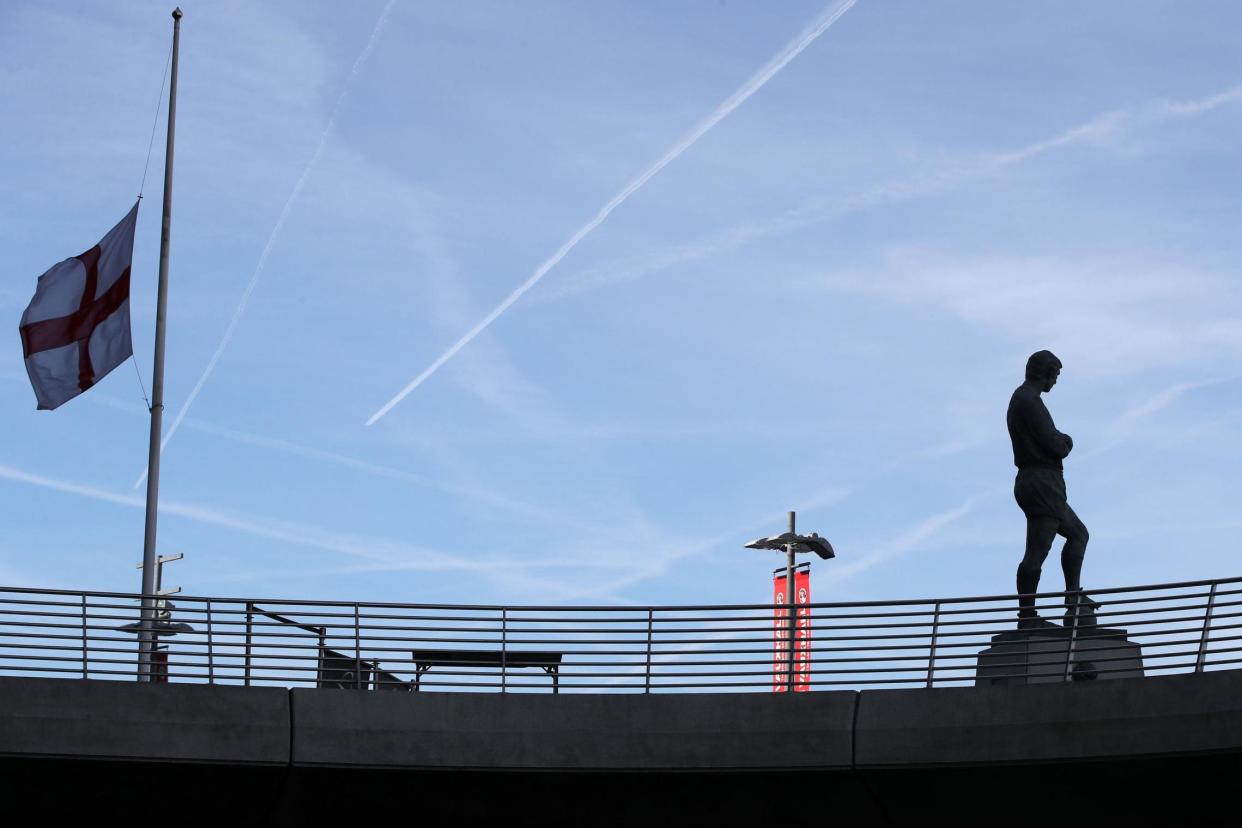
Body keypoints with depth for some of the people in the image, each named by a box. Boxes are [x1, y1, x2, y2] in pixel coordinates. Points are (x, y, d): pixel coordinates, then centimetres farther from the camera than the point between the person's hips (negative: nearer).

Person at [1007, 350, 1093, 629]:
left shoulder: (1020, 400, 21)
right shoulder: (1029, 400, -12)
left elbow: (1059, 442, 23)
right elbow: (1055, 445, -17)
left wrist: (1062, 442, 2)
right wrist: (1065, 445, 5)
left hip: (1030, 482, 11)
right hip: (1043, 483, -11)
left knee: (1078, 534, 18)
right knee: (1038, 549, -10)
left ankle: (1074, 600, 12)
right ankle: (1027, 617, -10)